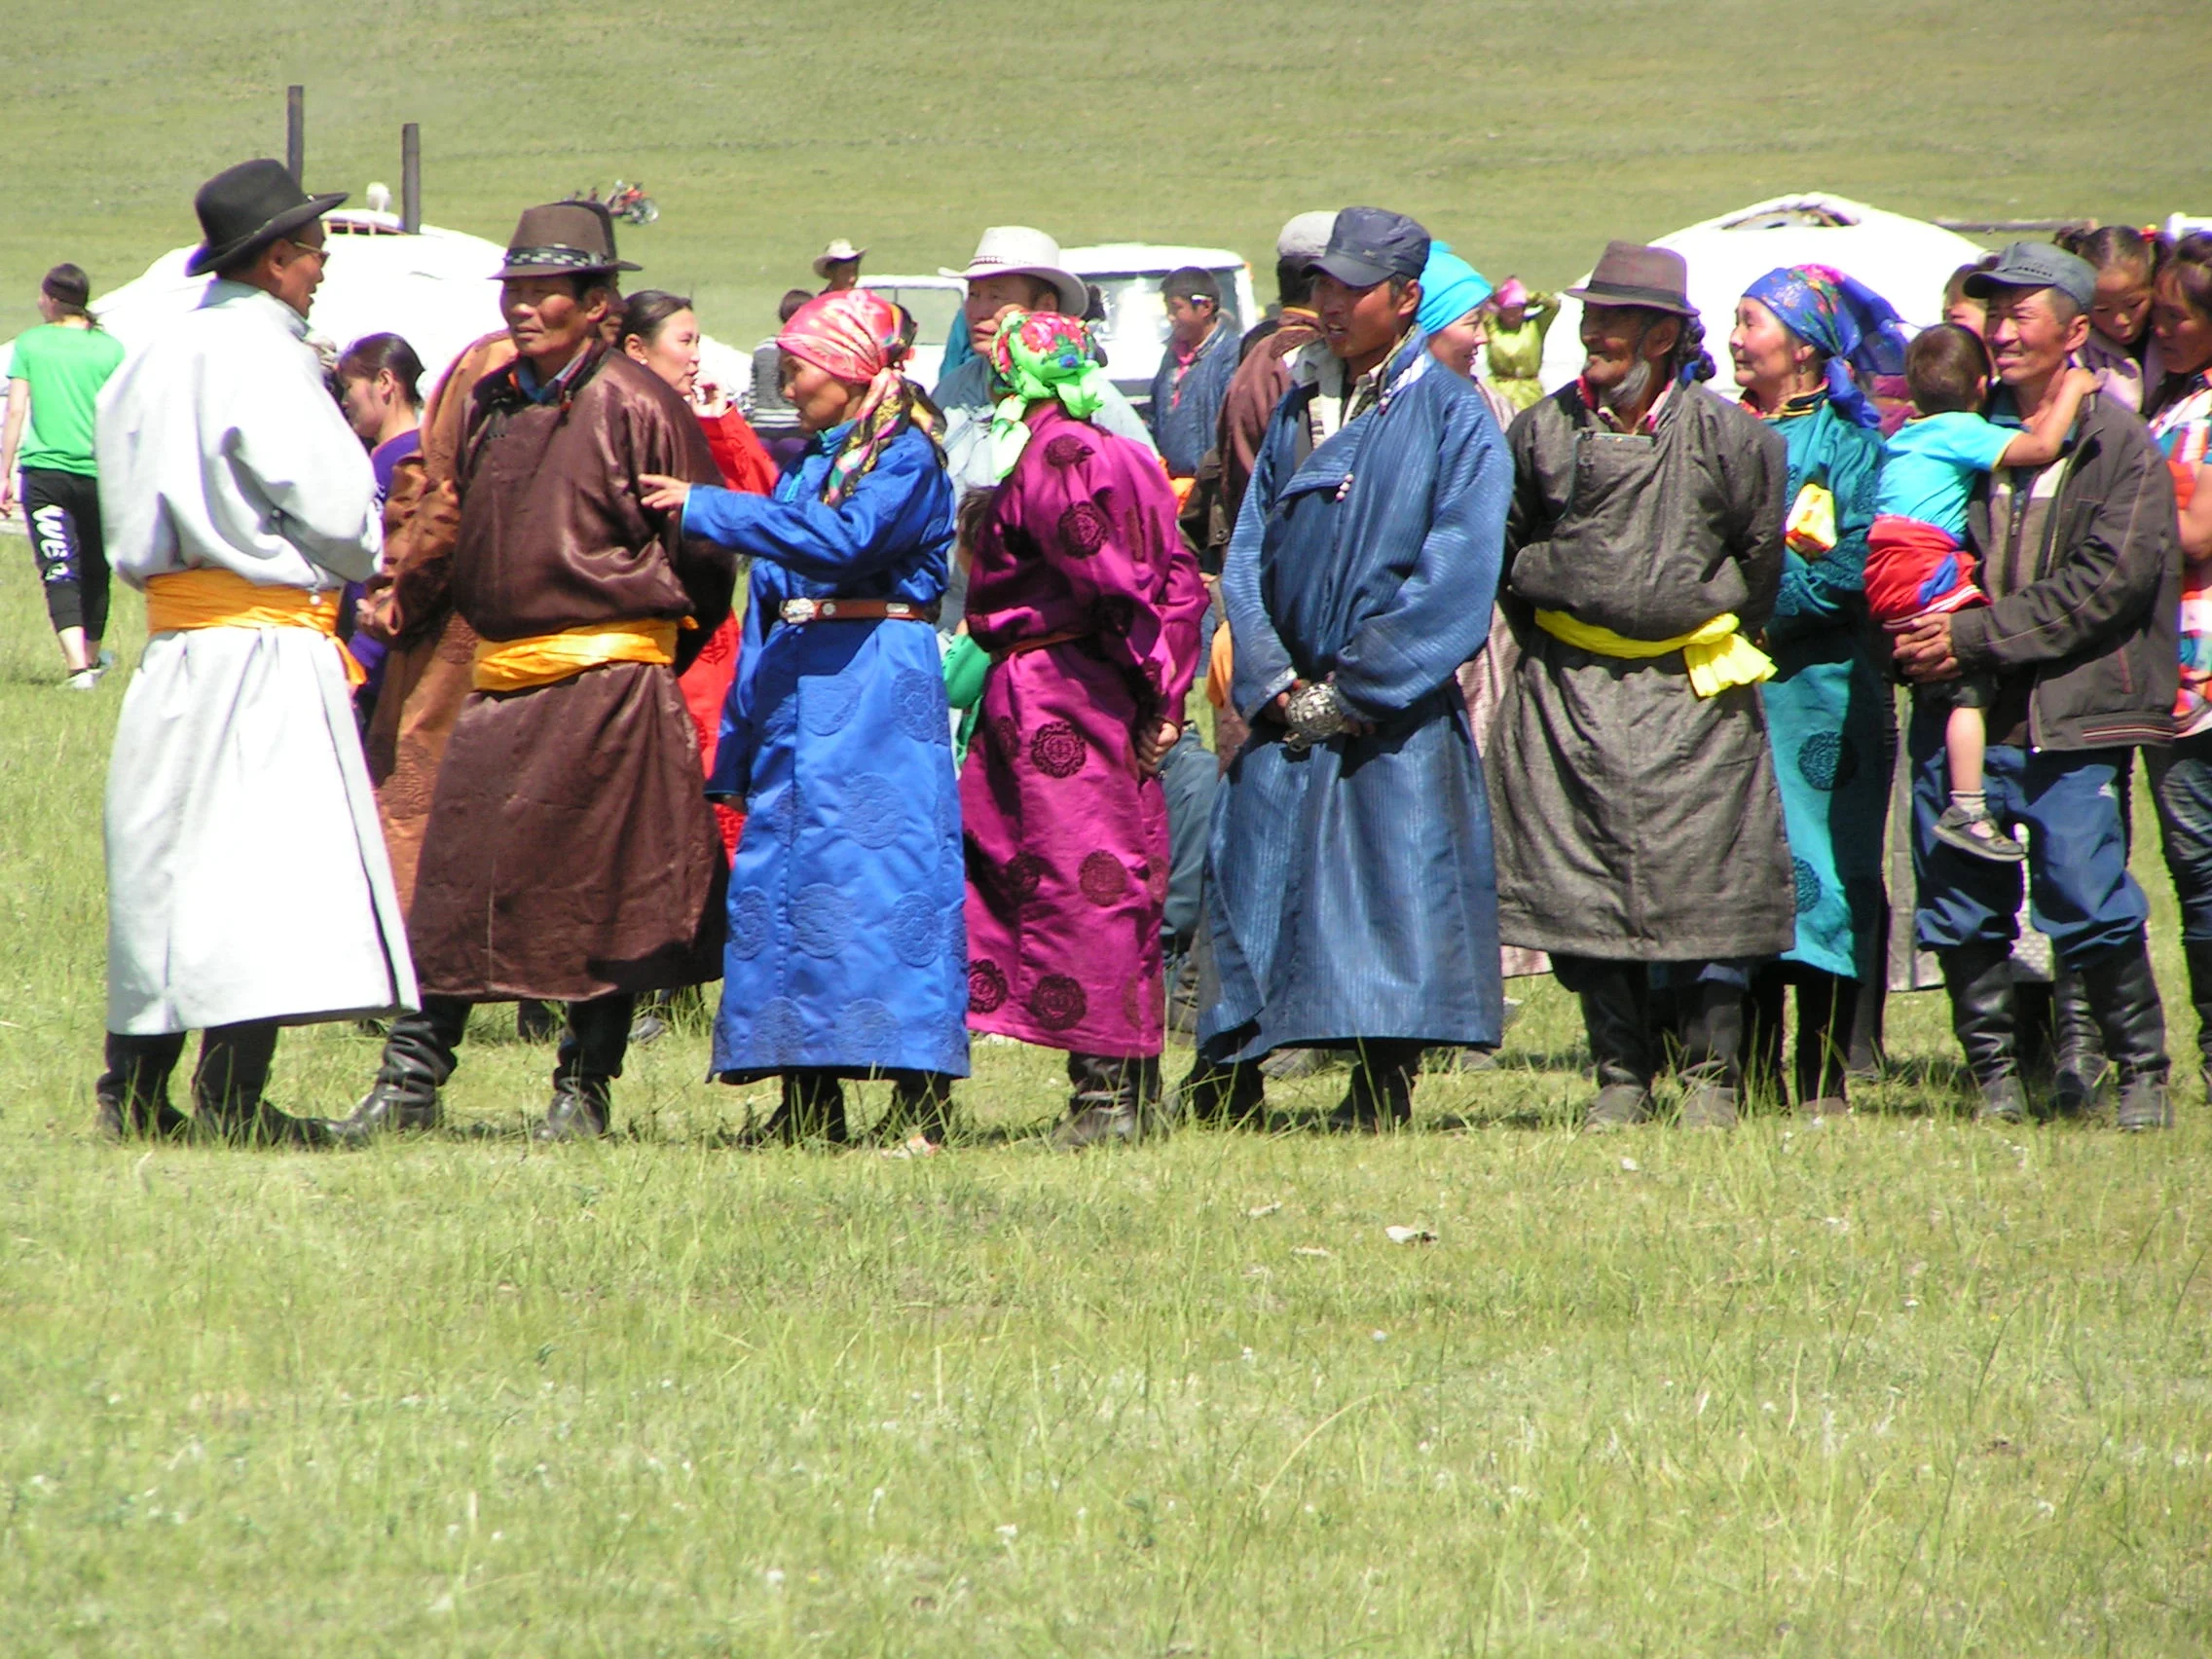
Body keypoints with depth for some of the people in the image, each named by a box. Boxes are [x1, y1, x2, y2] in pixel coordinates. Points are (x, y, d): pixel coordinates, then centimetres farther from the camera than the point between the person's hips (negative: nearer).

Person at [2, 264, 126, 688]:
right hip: (97, 474, 1)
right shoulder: (109, 348, 1)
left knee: (59, 572, -6)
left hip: (43, 473, -1)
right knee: (95, 571, 19)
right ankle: (93, 656, 36)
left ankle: (78, 664, -21)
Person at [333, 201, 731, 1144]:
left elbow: (703, 547, -3)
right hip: (501, 677, 6)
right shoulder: (490, 403, 11)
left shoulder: (633, 407, -7)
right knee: (455, 883, 3)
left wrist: (642, 648, 1)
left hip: (606, 681, -6)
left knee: (601, 891, 0)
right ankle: (412, 1077, 6)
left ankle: (583, 1091, 7)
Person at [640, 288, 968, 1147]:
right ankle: (808, 1103, 8)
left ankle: (922, 1103, -13)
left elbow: (845, 538, -23)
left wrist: (707, 510, -22)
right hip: (794, 689, 9)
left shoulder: (905, 456, -4)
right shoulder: (809, 464, 21)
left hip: (876, 688, -9)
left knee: (882, 872, -12)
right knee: (778, 876, 5)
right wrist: (738, 738, 16)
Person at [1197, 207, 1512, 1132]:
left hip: (1398, 710, -4)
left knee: (1394, 890, -5)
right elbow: (1246, 559, 11)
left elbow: (1456, 574, -10)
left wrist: (1358, 687, -12)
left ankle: (1383, 1091, 1)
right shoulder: (1296, 412, 13)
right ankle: (1225, 1082, 9)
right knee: (1251, 883, 1)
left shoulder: (1451, 417, -3)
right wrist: (1272, 682, -4)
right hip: (1290, 705, 5)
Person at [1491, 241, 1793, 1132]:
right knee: (1582, 883, 0)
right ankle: (1621, 1076, 10)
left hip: (1691, 691, -3)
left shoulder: (1727, 436, -4)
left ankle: (1711, 1078, 5)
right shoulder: (1544, 429, 5)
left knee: (1701, 883, -5)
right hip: (1568, 687, 3)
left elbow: (1760, 556, 8)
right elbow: (1507, 545, 19)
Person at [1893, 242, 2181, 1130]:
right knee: (1958, 917, 5)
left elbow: (2104, 587, -11)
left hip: (2070, 723, -5)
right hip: (1963, 720, 5)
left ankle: (2142, 1074, 6)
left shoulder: (2122, 446, -3)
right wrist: (1919, 635, -6)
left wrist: (1976, 636, -15)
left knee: (2090, 908, -8)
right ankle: (1994, 1075, 17)